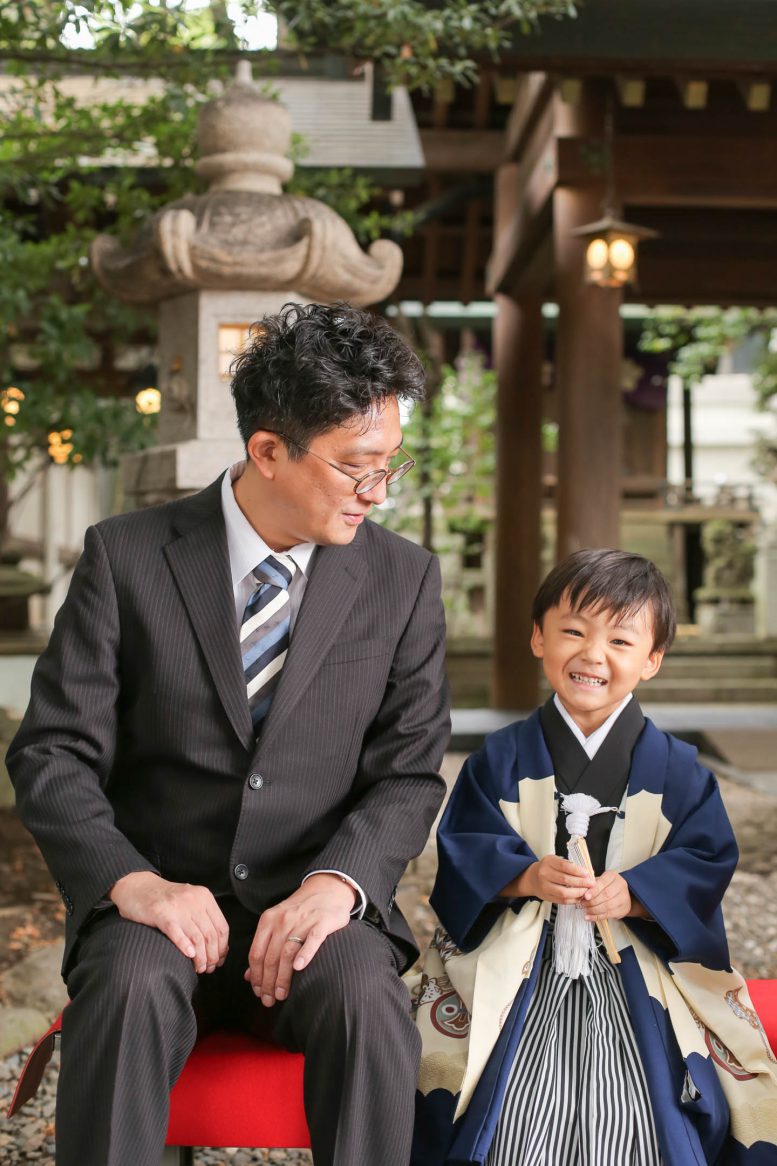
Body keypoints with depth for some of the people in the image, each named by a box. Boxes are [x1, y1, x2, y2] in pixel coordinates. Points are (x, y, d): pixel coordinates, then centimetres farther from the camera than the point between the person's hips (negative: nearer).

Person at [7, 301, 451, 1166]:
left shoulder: (404, 580, 2)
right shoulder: (127, 558, -2)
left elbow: (410, 772, 2)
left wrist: (337, 881, -18)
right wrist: (131, 881, -21)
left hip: (318, 900, 1)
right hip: (159, 894, 0)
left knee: (366, 998, -31)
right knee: (131, 988, -33)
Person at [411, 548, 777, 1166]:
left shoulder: (676, 768, 5)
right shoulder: (503, 757, 5)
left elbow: (707, 860, 1)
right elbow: (463, 848, 2)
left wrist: (633, 894, -16)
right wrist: (527, 876, -18)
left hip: (636, 969, 0)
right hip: (519, 964, 0)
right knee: (517, 1110, -20)